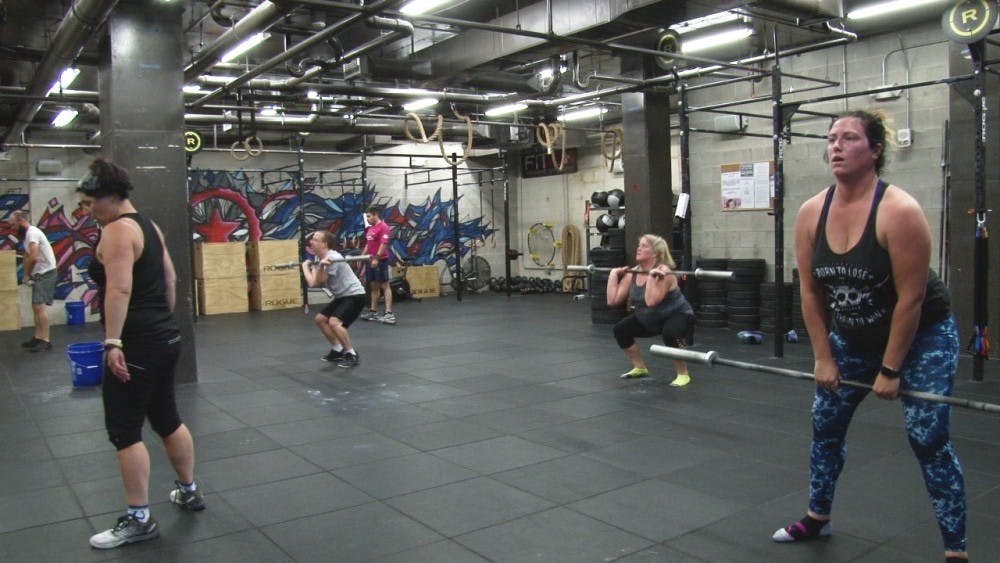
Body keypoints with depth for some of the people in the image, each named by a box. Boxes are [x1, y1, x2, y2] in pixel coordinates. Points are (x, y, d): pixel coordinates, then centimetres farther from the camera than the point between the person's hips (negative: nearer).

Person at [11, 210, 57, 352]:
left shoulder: (32, 233, -17)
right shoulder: (26, 235, 17)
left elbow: (33, 258, -27)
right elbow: (27, 257, 21)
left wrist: (27, 275, -12)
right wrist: (27, 275, 6)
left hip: (46, 273, -11)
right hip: (40, 274, 11)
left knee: (40, 306, -16)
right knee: (36, 306, 13)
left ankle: (45, 341, -17)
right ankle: (38, 338, 19)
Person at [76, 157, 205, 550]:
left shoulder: (117, 230, -14)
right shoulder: (147, 226, 15)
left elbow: (119, 289, -24)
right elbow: (169, 278, 21)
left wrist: (112, 343, -27)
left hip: (136, 344, -10)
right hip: (164, 338, 10)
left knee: (124, 431, -1)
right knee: (167, 419, 20)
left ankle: (139, 520, 6)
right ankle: (189, 492, 33)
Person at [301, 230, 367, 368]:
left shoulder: (332, 258, -22)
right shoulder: (319, 259, 7)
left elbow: (316, 283, -27)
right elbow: (312, 283, 5)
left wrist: (321, 265, -37)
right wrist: (305, 266, 10)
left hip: (354, 295, -11)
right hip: (341, 296, 11)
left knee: (334, 322, -27)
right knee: (320, 319, 16)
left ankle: (352, 355, -14)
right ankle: (338, 350, 24)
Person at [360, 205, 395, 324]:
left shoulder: (383, 227, -11)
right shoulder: (370, 229, 17)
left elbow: (384, 244, -19)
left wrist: (376, 258, -25)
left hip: (380, 261, -9)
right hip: (371, 261, 9)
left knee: (384, 286, -9)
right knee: (373, 286, 12)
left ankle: (389, 313, -12)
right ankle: (373, 311, 19)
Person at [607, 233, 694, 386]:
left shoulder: (663, 272, -27)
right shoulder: (632, 273, -6)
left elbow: (651, 301, -41)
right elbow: (612, 300, -10)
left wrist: (651, 276, -41)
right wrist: (613, 274, -9)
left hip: (678, 316, -7)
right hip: (649, 319, 8)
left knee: (670, 334, -37)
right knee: (620, 329, -4)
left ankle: (683, 374, -15)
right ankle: (640, 368, 14)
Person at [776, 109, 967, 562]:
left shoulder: (899, 211, -24)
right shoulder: (811, 213, -9)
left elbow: (911, 299, -21)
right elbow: (811, 292, -3)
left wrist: (890, 370, -17)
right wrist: (823, 358, -3)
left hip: (921, 337, -5)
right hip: (851, 338, 5)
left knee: (928, 440, -7)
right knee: (824, 425, 9)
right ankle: (817, 517, 29)